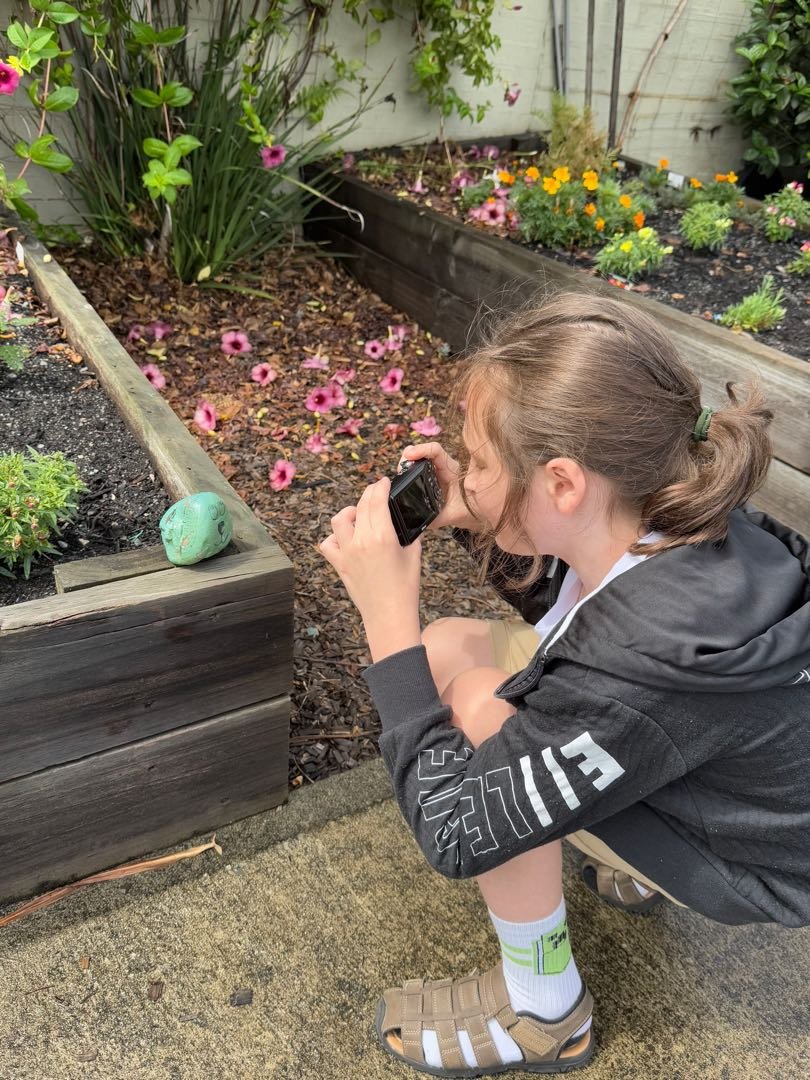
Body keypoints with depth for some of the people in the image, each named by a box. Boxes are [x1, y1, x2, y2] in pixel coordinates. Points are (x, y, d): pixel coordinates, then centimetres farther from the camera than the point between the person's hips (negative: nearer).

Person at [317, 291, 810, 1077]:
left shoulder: (648, 660, -40)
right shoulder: (657, 522, -19)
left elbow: (454, 832, -31)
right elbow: (552, 598, 6)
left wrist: (388, 619, -32)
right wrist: (473, 524, -12)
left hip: (746, 865, -7)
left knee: (478, 705, -26)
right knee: (445, 649, -1)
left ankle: (541, 1012, 0)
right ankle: (633, 862, 17)